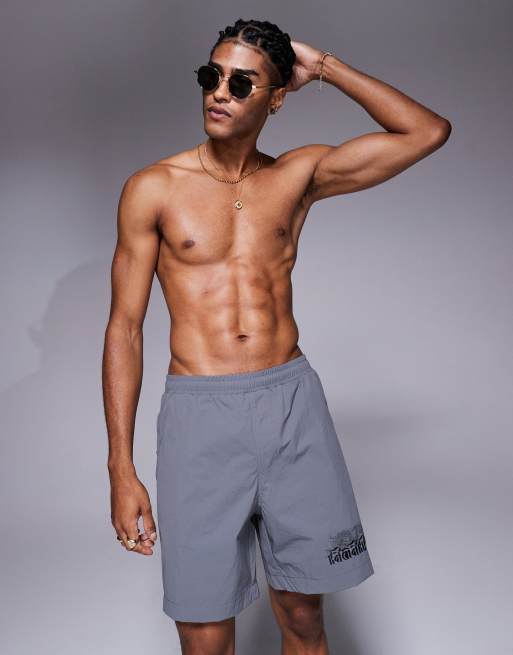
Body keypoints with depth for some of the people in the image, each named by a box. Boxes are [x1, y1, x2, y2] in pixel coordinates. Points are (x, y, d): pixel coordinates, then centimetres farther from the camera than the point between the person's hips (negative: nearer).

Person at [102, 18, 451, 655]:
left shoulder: (300, 174, 8)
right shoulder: (153, 188, 2)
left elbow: (429, 132, 6)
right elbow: (124, 326, 1)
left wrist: (326, 68, 4)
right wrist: (120, 467, -4)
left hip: (293, 404, 2)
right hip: (200, 414, -1)